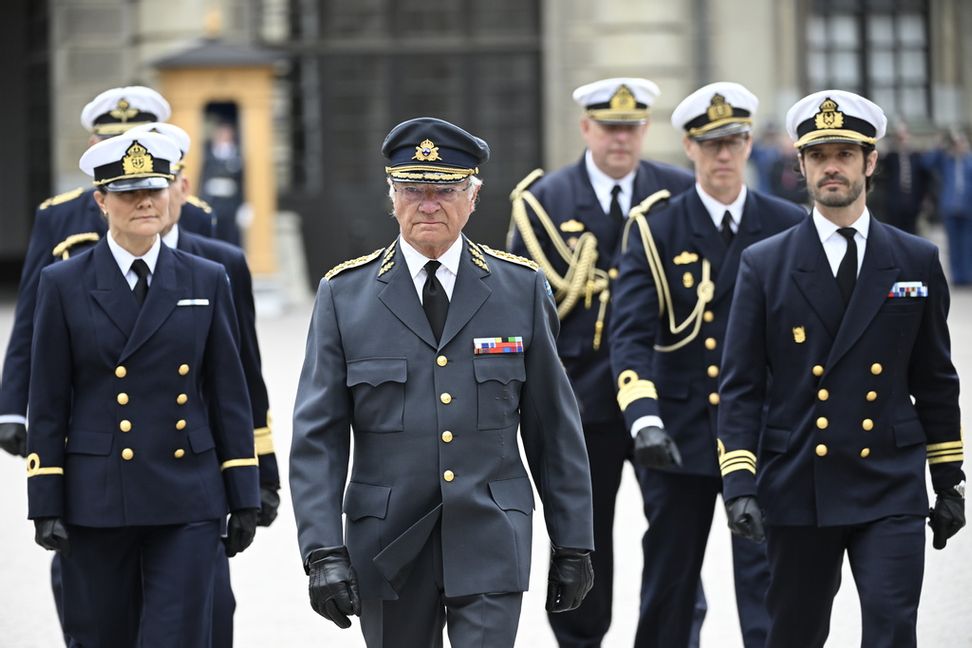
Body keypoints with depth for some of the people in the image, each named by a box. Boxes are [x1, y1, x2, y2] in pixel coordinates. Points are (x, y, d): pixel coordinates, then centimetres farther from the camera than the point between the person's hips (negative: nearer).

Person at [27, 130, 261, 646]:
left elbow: (229, 396, 7)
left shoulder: (205, 282, 6)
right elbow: (48, 405, 1)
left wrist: (243, 498, 4)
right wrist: (46, 506, -4)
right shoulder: (64, 285, 1)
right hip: (95, 502, 0)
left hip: (186, 503, 0)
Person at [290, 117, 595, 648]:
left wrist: (573, 544, 5)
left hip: (490, 544, -1)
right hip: (390, 546, 1)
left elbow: (555, 428, 6)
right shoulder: (345, 294, 0)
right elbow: (317, 438, -3)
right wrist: (323, 551, -12)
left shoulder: (521, 288, 2)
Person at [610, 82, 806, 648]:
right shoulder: (654, 232, 0)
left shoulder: (789, 228, 3)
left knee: (765, 581, -7)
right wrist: (645, 420, -24)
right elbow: (631, 335, -10)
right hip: (680, 435, 1)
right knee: (669, 583, 10)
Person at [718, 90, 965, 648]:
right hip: (797, 492, 0)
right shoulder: (765, 265, 1)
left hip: (891, 493, 0)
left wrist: (949, 479, 11)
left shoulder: (917, 261, 5)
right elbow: (741, 387, -1)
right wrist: (740, 484, -10)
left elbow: (935, 381, 11)